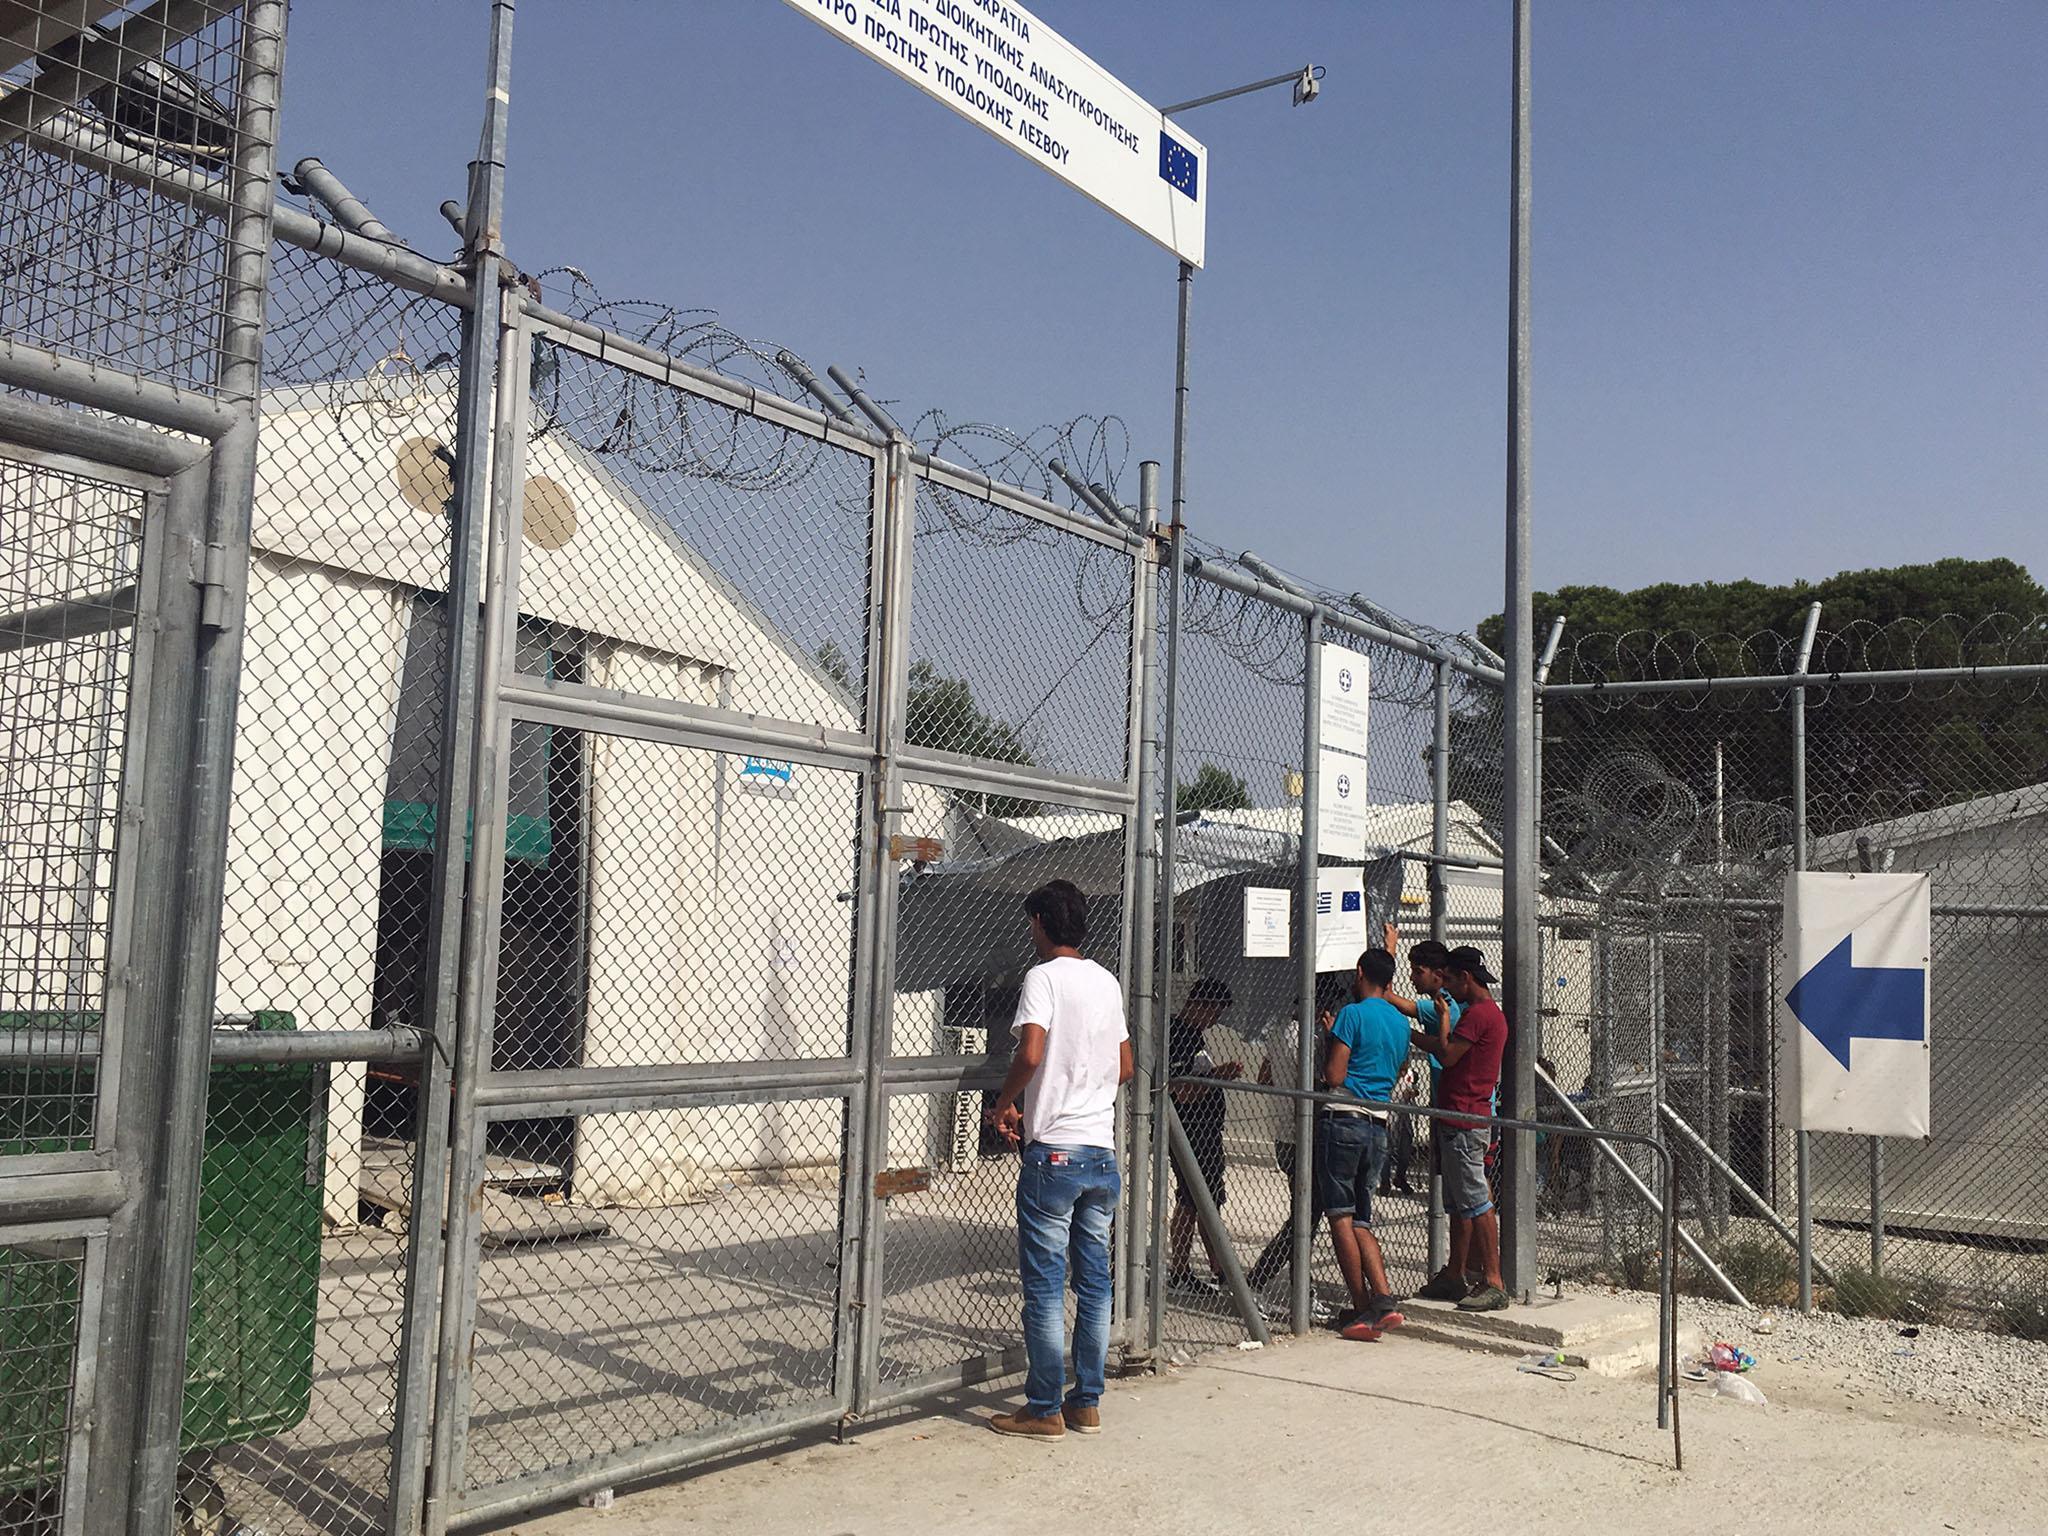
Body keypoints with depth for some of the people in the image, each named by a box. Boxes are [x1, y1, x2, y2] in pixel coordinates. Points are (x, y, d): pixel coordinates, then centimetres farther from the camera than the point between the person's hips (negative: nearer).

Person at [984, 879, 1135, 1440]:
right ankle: (1087, 1402, 19)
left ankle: (1044, 1410, 6)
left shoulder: (1043, 977, -10)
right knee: (1094, 1280, 12)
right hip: (1103, 1151, 7)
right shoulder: (1107, 982, 12)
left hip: (1054, 1152, -7)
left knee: (1045, 1286, 1)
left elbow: (1030, 1055, -23)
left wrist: (1004, 1103, -7)